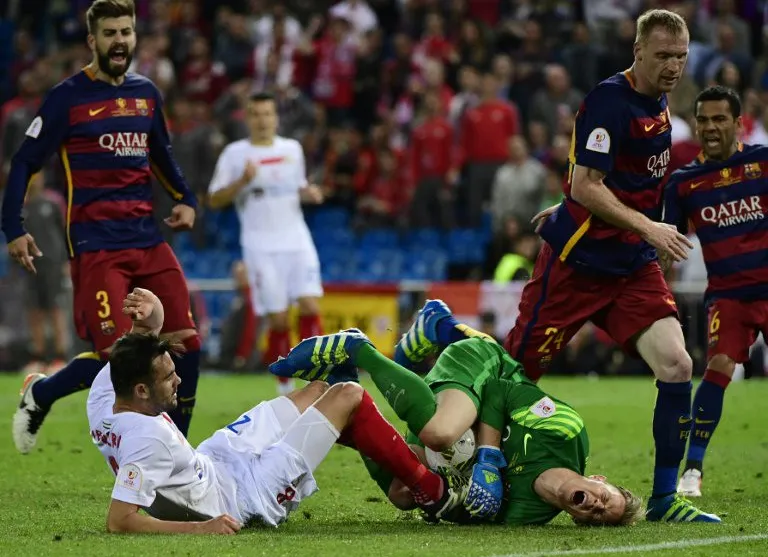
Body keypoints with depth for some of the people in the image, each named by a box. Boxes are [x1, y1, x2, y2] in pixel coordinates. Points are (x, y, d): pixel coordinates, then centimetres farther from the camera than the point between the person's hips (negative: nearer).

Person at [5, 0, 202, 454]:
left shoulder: (146, 93, 14)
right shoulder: (68, 97, -3)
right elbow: (25, 163, 0)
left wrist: (186, 199, 14)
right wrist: (14, 229, -8)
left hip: (148, 238, 6)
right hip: (95, 243, -6)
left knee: (187, 346, -3)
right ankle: (39, 394, 13)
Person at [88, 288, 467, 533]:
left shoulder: (104, 393, -13)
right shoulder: (148, 438, -37)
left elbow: (135, 356, 6)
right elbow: (118, 521, -41)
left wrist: (151, 320, -16)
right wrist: (199, 528, -38)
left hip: (212, 460, 9)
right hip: (247, 495, -9)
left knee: (321, 391, 22)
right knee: (347, 397, -3)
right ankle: (433, 493, 13)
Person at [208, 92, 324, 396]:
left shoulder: (293, 149, 11)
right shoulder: (234, 153, 1)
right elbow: (214, 200, -1)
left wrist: (309, 193, 1)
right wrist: (242, 181, -16)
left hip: (297, 241, 3)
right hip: (261, 247, -3)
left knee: (310, 306, -13)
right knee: (278, 319, -5)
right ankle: (284, 385, 9)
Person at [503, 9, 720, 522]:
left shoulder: (658, 103, 10)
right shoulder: (609, 100, -16)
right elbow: (586, 186, -21)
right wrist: (647, 227, -24)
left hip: (634, 267, 7)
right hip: (578, 262, -7)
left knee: (676, 366, -9)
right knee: (516, 371, -2)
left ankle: (665, 499, -3)